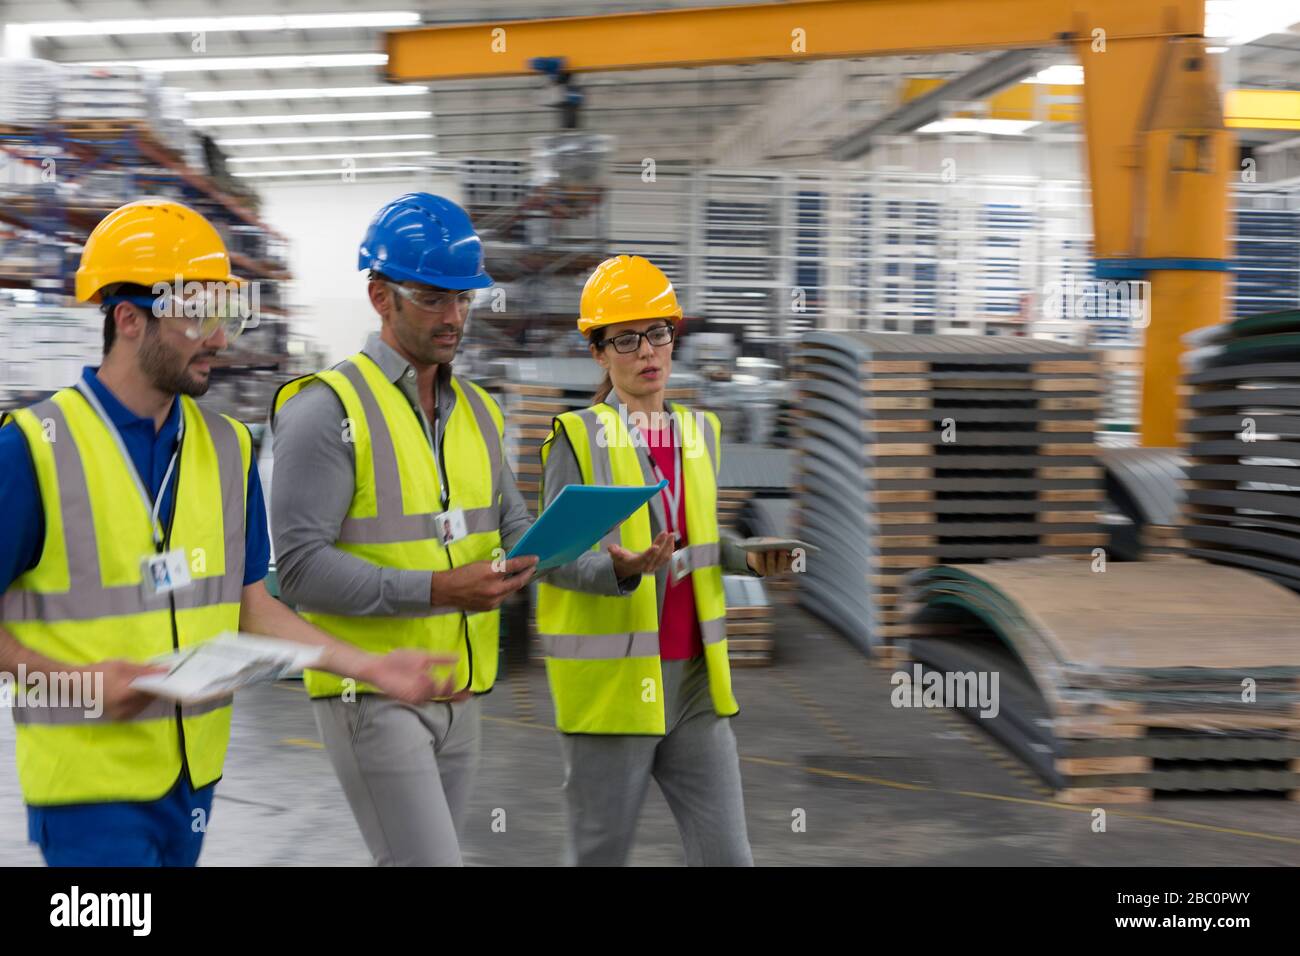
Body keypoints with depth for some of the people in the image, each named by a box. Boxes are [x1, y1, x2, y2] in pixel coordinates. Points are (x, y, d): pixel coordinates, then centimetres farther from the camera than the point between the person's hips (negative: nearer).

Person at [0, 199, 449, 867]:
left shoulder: (226, 447, 6)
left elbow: (251, 606, 8)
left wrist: (368, 666, -3)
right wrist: (76, 679, -21)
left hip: (194, 772, 5)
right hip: (89, 783, -5)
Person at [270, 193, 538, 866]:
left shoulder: (475, 409, 12)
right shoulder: (328, 410, -12)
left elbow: (512, 524, 17)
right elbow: (300, 565, -19)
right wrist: (439, 591, -25)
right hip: (371, 692, -7)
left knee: (420, 859, 16)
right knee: (429, 860, -11)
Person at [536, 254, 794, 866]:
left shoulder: (700, 432, 12)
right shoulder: (578, 438, -5)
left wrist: (750, 558, 0)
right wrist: (623, 569, -28)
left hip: (695, 678, 5)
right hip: (610, 680, -5)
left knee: (727, 855, 2)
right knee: (600, 854, 7)